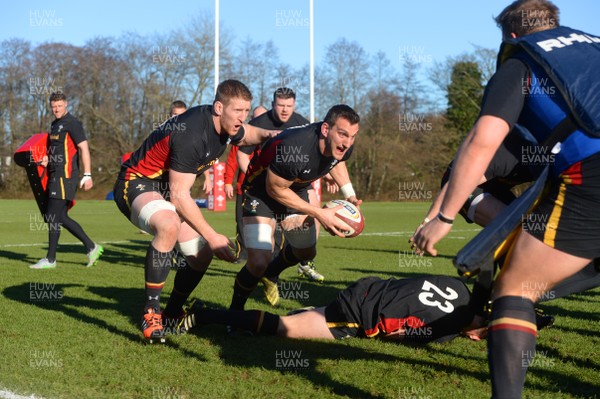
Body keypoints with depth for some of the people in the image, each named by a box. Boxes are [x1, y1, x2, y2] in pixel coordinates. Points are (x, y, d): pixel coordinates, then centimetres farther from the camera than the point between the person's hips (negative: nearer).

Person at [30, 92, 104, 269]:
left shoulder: (72, 123, -9)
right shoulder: (55, 124, 19)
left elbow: (84, 148, -15)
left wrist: (87, 175, -21)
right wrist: (47, 158, 8)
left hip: (65, 175, -9)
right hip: (56, 175, 10)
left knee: (53, 217, -7)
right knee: (61, 217, 9)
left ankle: (50, 259, 0)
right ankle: (91, 247, 15)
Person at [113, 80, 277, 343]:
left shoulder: (226, 125, -4)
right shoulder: (191, 134, -31)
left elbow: (248, 134, 23)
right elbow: (179, 196, -29)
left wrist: (269, 135, 1)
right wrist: (212, 237, -25)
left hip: (166, 187, 9)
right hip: (137, 183, -9)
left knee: (202, 254, 4)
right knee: (169, 225, -39)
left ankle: (172, 316, 25)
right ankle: (150, 314, -27)